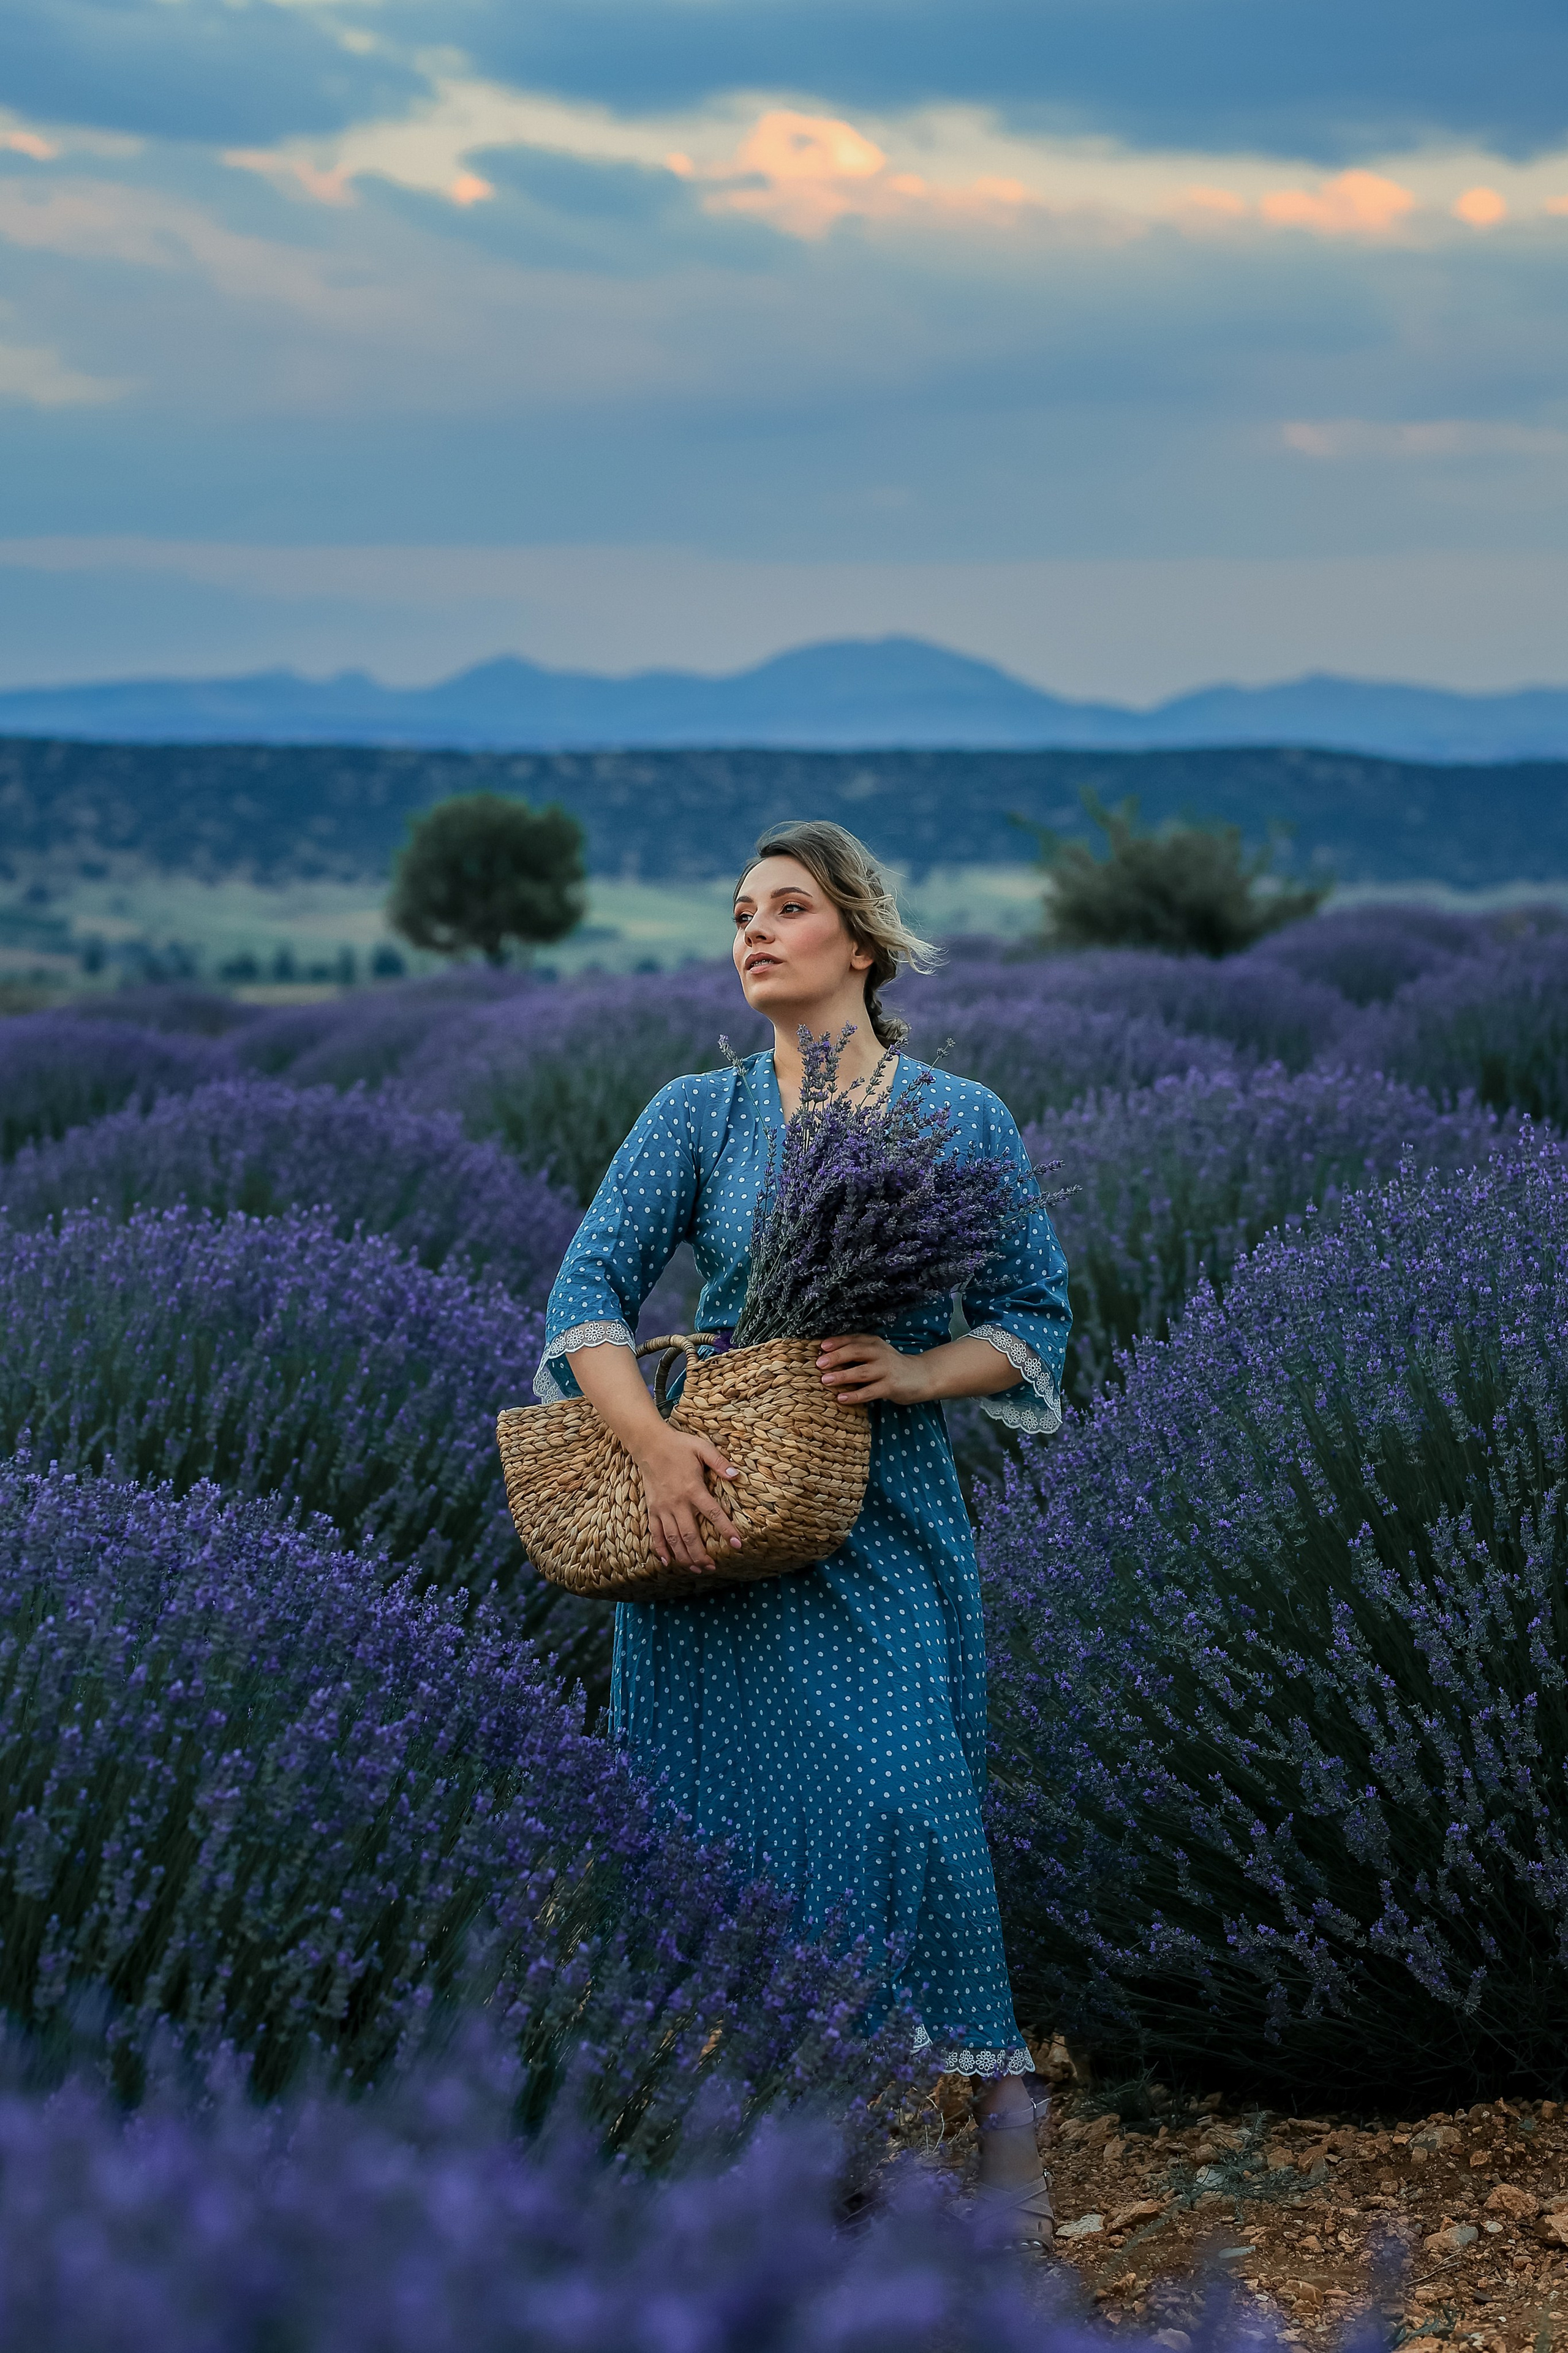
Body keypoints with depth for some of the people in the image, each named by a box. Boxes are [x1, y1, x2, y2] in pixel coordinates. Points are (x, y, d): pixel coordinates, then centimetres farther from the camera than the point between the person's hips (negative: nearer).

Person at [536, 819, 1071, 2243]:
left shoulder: (964, 1122, 4)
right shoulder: (696, 1115, 4)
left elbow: (1034, 1318, 7)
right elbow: (590, 1289, -4)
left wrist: (919, 1372, -13)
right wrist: (654, 1447, -19)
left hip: (889, 1520, -1)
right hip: (714, 1510, 2)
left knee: (904, 1796, -9)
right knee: (718, 1795, 3)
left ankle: (1000, 2101, 6)